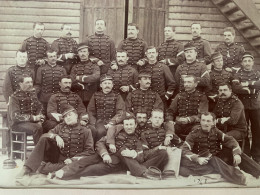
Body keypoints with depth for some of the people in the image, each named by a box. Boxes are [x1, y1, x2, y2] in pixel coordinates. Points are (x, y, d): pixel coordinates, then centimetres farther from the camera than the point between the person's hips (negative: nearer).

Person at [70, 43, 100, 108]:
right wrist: (84, 87, -8)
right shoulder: (75, 67, 12)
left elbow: (96, 77, -15)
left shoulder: (94, 66, 5)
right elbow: (72, 83, 2)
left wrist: (80, 78, -7)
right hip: (78, 99, 2)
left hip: (91, 98, -1)